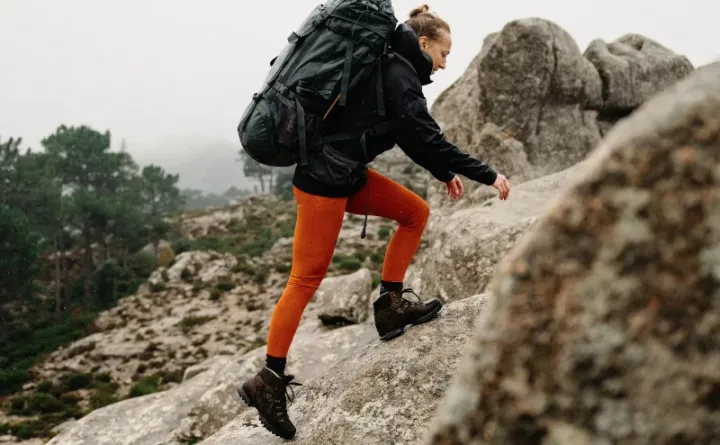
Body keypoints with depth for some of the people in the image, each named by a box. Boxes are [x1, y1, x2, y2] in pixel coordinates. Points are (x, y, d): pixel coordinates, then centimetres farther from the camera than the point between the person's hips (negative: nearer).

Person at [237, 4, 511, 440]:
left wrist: (445, 173, 22)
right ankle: (269, 380, 2)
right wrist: (487, 175, -15)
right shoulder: (399, 74, -15)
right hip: (322, 179, -10)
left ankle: (390, 305, 13)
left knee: (416, 212, 10)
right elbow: (426, 138, -20)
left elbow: (414, 137, 23)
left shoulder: (392, 68, 15)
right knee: (308, 277, -6)